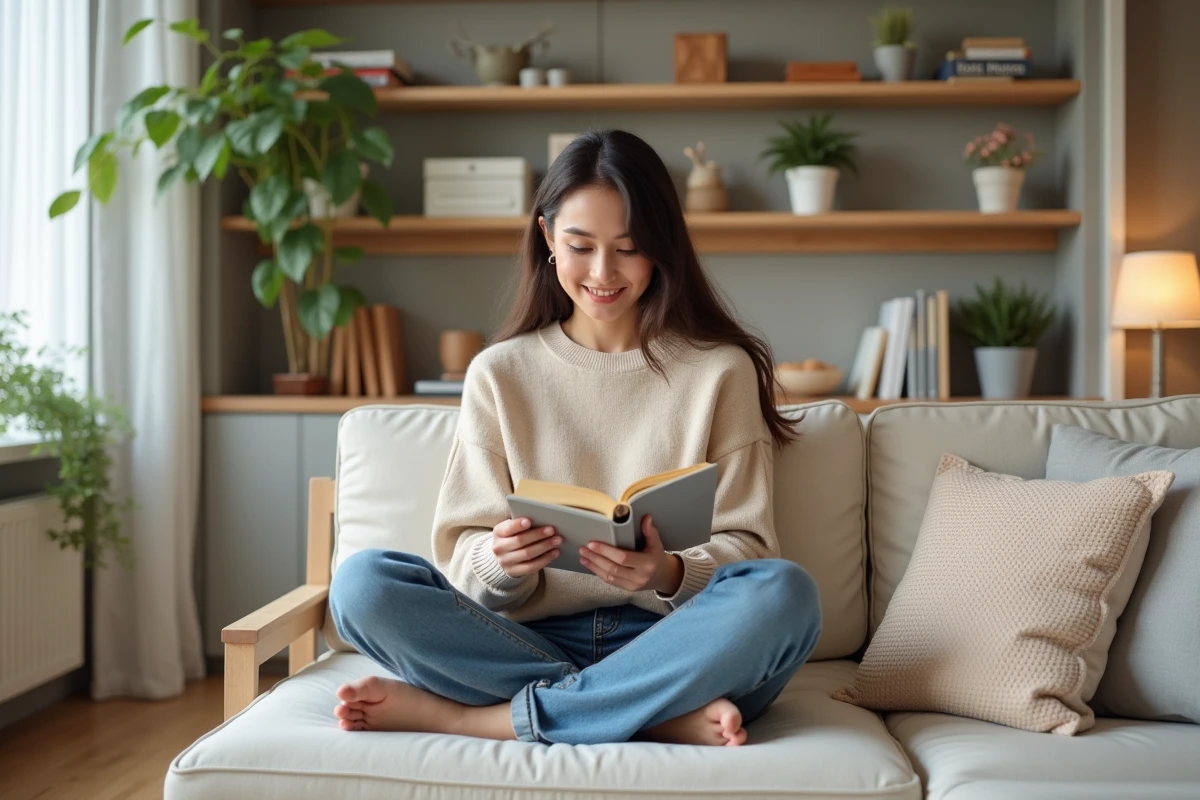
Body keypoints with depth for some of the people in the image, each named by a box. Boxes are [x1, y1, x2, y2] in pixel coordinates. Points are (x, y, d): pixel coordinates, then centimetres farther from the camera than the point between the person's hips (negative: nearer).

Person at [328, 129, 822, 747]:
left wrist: (671, 574, -19)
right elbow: (462, 548, 6)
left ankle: (458, 715, -23)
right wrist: (501, 563, -19)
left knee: (784, 593, -32)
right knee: (360, 582, -23)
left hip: (669, 642, 0)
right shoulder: (499, 372, 10)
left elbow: (746, 545, 3)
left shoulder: (722, 370, 7)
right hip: (530, 636, 1)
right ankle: (666, 713, -24)